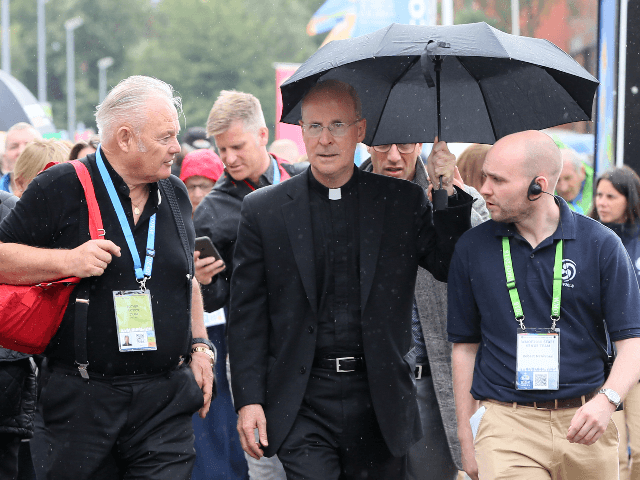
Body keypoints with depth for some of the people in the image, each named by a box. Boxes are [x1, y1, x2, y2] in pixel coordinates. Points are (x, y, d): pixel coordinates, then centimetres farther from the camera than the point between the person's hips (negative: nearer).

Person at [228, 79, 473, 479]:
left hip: (380, 399, 2)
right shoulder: (264, 210, 3)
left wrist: (451, 193, -8)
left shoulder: (404, 202, 6)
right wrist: (249, 400, -4)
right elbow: (247, 315, 3)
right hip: (303, 402, -1)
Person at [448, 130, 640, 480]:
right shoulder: (472, 249, 5)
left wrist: (607, 399, -19)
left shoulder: (601, 245, 0)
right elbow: (465, 345, 11)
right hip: (505, 423, 0)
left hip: (584, 425, 0)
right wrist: (466, 436, 9)